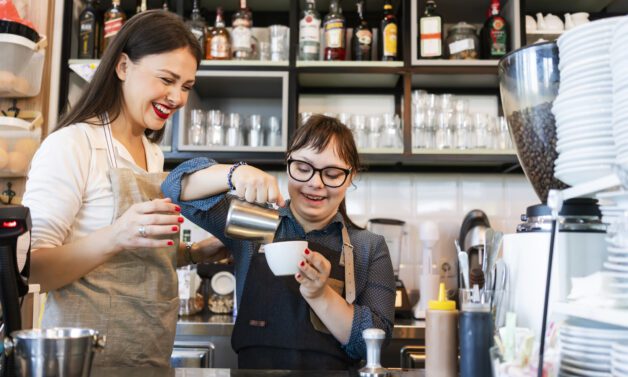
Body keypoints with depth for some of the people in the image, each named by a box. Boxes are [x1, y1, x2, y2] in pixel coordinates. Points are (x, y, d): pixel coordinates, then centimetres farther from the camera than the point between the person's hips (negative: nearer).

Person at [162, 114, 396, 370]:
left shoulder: (371, 248, 4)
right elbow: (178, 187, 2)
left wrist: (321, 296, -20)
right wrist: (235, 173, -15)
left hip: (333, 370, 0)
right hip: (252, 367, 0)